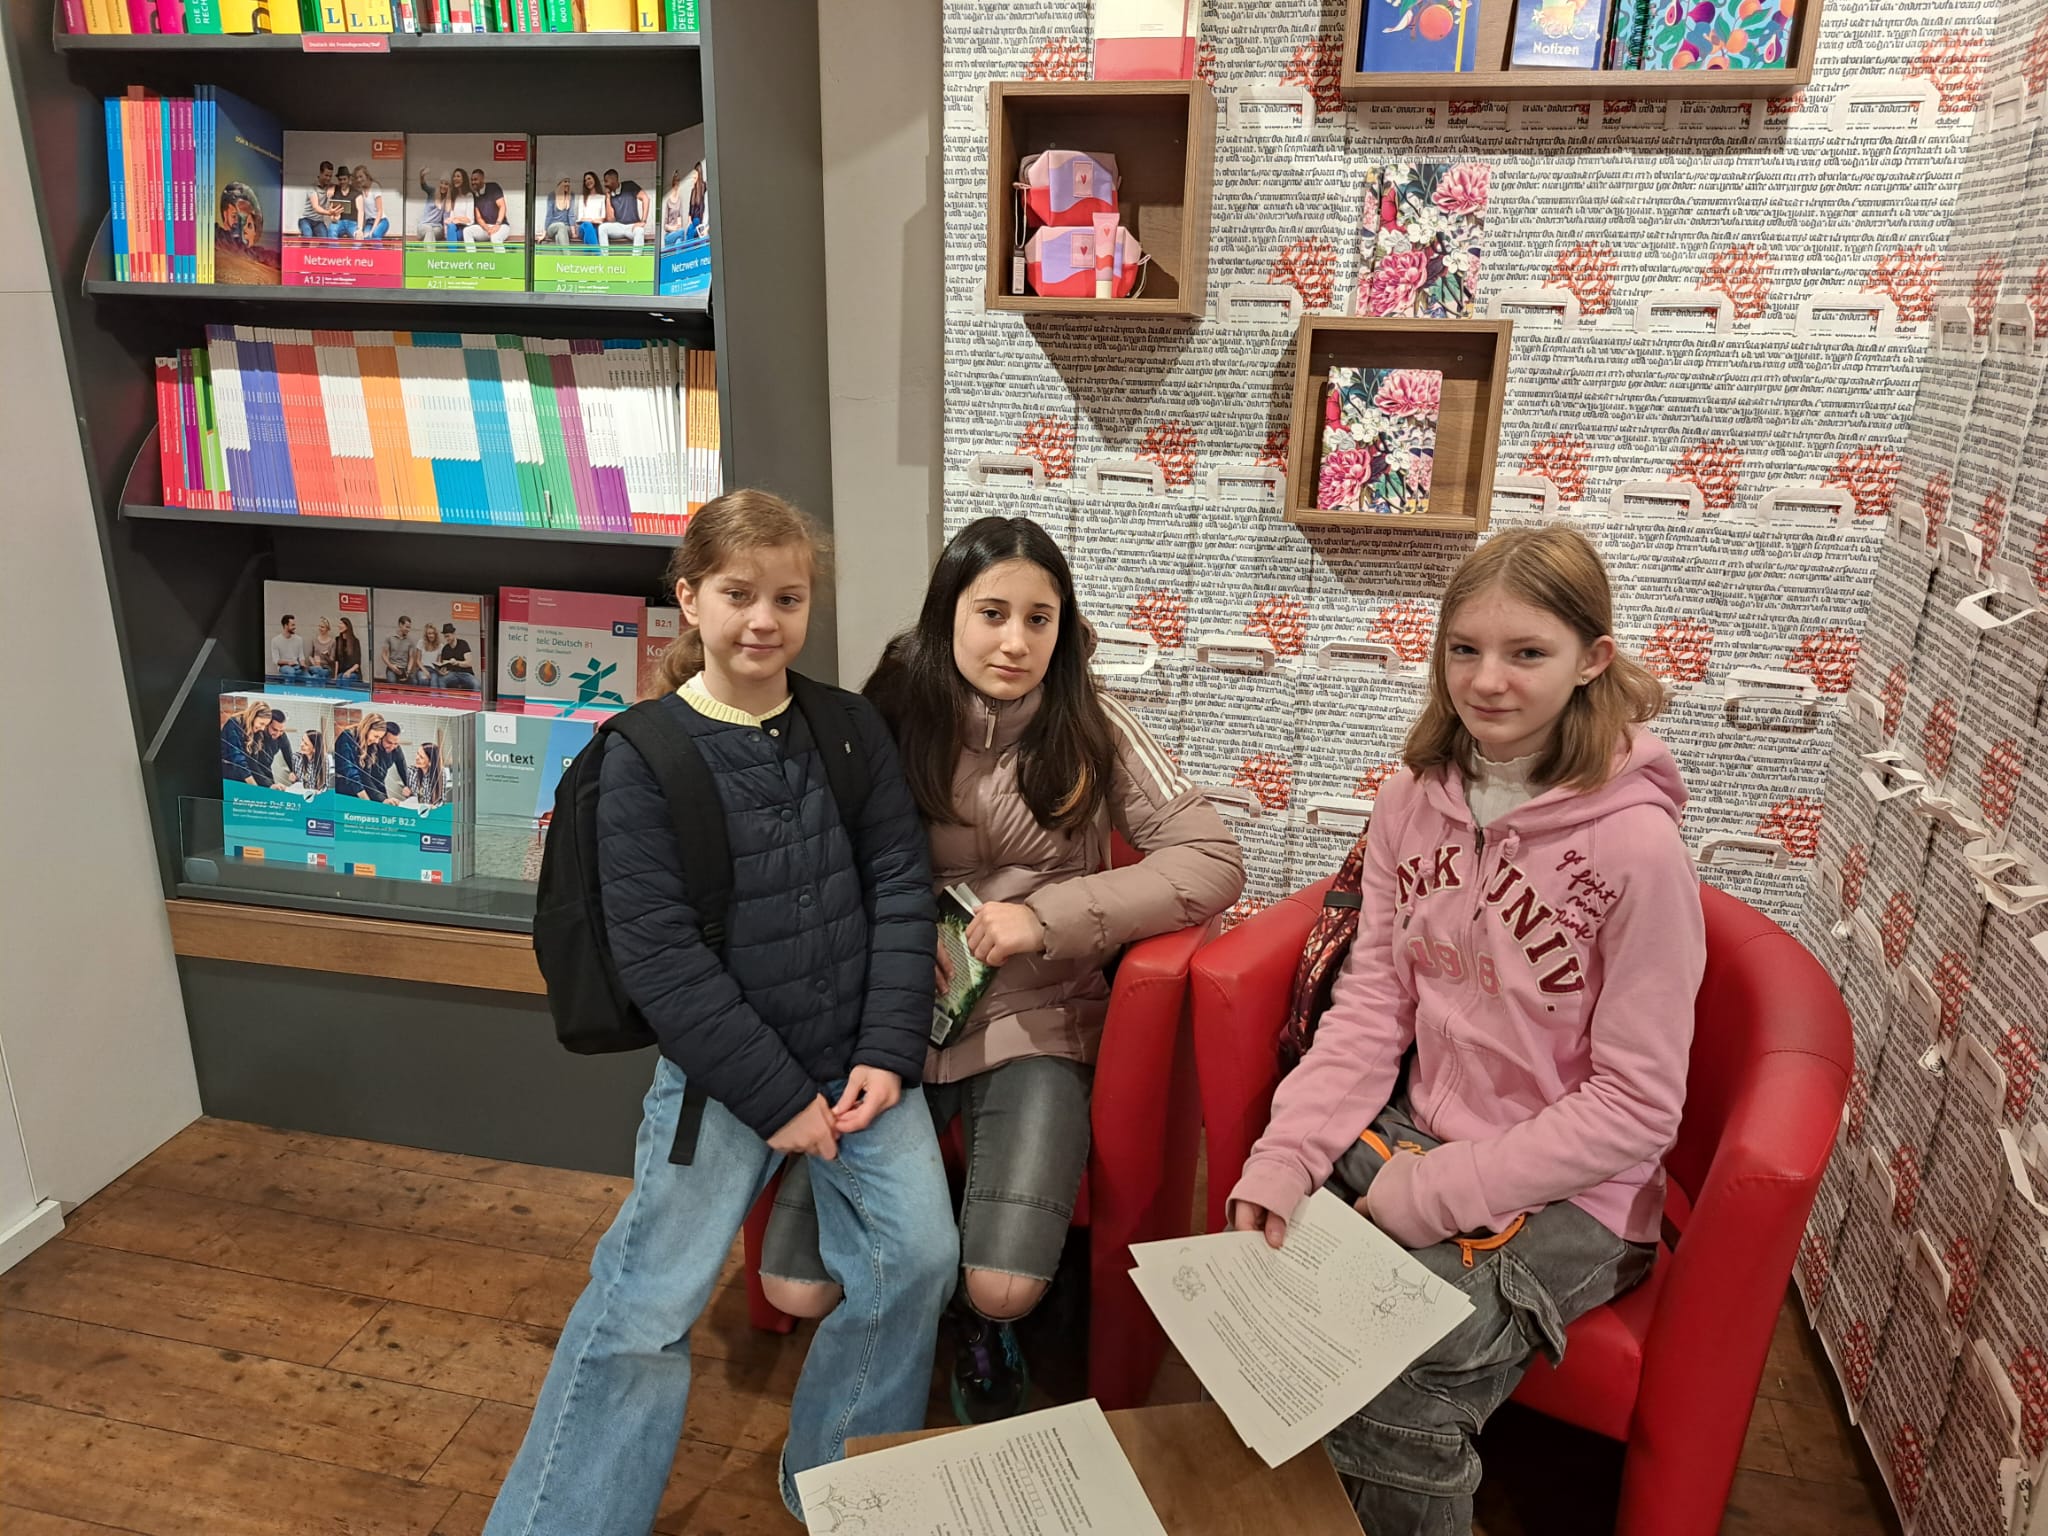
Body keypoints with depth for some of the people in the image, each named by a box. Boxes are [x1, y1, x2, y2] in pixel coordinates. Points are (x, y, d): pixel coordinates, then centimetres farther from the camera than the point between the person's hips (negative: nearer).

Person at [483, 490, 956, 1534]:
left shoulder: (850, 728, 3)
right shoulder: (645, 755, -7)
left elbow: (901, 888, 2)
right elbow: (658, 953, -11)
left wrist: (887, 1052, -8)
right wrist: (777, 1095, -12)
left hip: (859, 1057, 3)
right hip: (720, 1066, -2)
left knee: (919, 1254, -8)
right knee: (646, 1302, -7)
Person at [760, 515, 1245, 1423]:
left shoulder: (1090, 729, -3)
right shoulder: (890, 719, 0)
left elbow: (1214, 861, -10)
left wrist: (1050, 915, -19)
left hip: (1033, 1019, -1)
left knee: (1004, 1287, -20)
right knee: (799, 1289, -12)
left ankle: (982, 1329, 18)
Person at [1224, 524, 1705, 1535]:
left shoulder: (1636, 845, -18)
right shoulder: (1414, 799, -1)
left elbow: (1634, 1107, -15)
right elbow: (1372, 1003, -1)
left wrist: (1432, 1195, -18)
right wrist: (1284, 1156, -14)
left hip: (1566, 1192, -4)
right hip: (1413, 1133, 5)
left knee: (1399, 1393, -22)